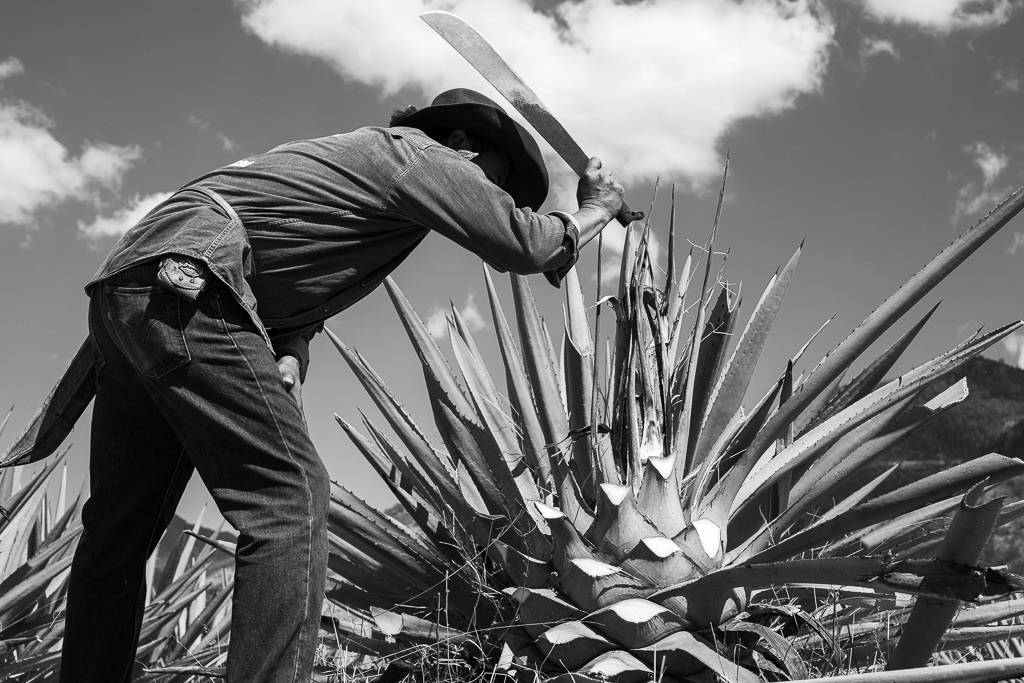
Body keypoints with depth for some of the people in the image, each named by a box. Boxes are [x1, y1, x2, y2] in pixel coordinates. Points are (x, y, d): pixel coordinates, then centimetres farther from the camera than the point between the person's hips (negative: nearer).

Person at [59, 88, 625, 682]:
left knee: (120, 529, 12)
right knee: (292, 497, -12)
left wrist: (287, 366, 4)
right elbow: (524, 244, -2)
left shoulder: (360, 163, 29)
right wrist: (598, 209, 17)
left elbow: (292, 303, 24)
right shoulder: (416, 151, 2)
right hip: (182, 283, -10)